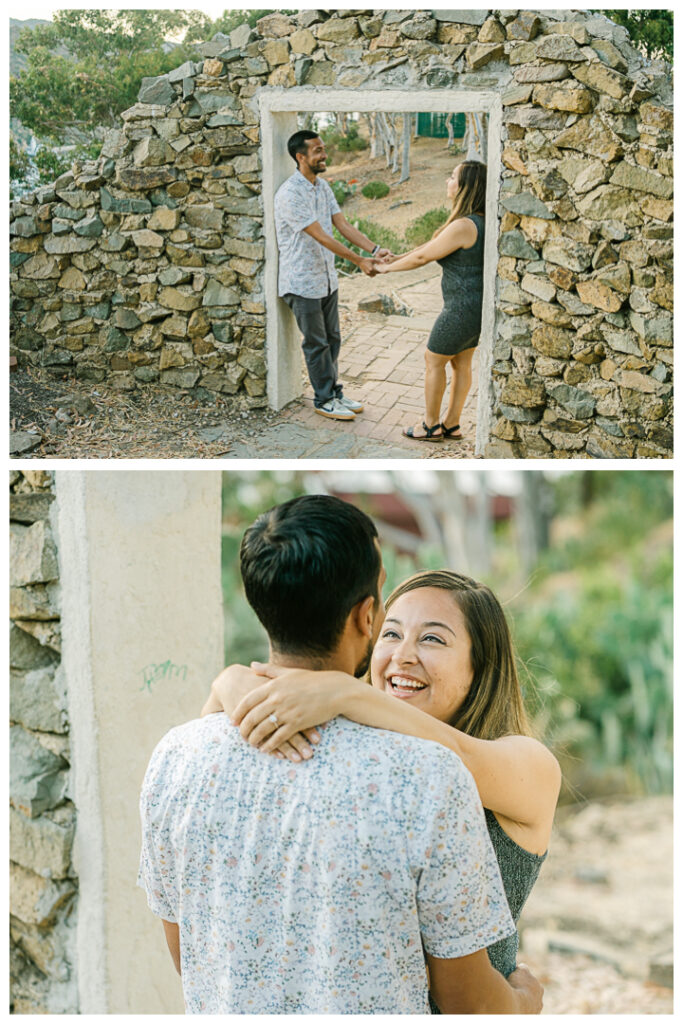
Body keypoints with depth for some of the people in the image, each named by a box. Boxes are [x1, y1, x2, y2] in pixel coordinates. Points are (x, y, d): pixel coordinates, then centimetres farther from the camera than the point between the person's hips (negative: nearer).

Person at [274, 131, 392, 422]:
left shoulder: (323, 187, 7)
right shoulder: (290, 194, -22)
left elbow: (343, 225, 3)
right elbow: (320, 236, -23)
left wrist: (375, 249, -11)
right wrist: (359, 261, -23)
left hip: (326, 278, 8)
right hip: (302, 282, -8)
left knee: (332, 340, 15)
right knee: (317, 344, 3)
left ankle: (334, 392, 28)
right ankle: (324, 400, 16)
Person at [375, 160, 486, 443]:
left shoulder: (463, 226, -26)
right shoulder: (479, 219, 4)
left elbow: (423, 257, -16)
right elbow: (434, 243, 13)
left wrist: (389, 268, 1)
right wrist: (398, 257, 16)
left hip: (464, 310, -9)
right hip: (480, 304, 9)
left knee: (434, 361, 9)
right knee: (461, 362, 19)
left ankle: (431, 426, 23)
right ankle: (452, 424, 31)